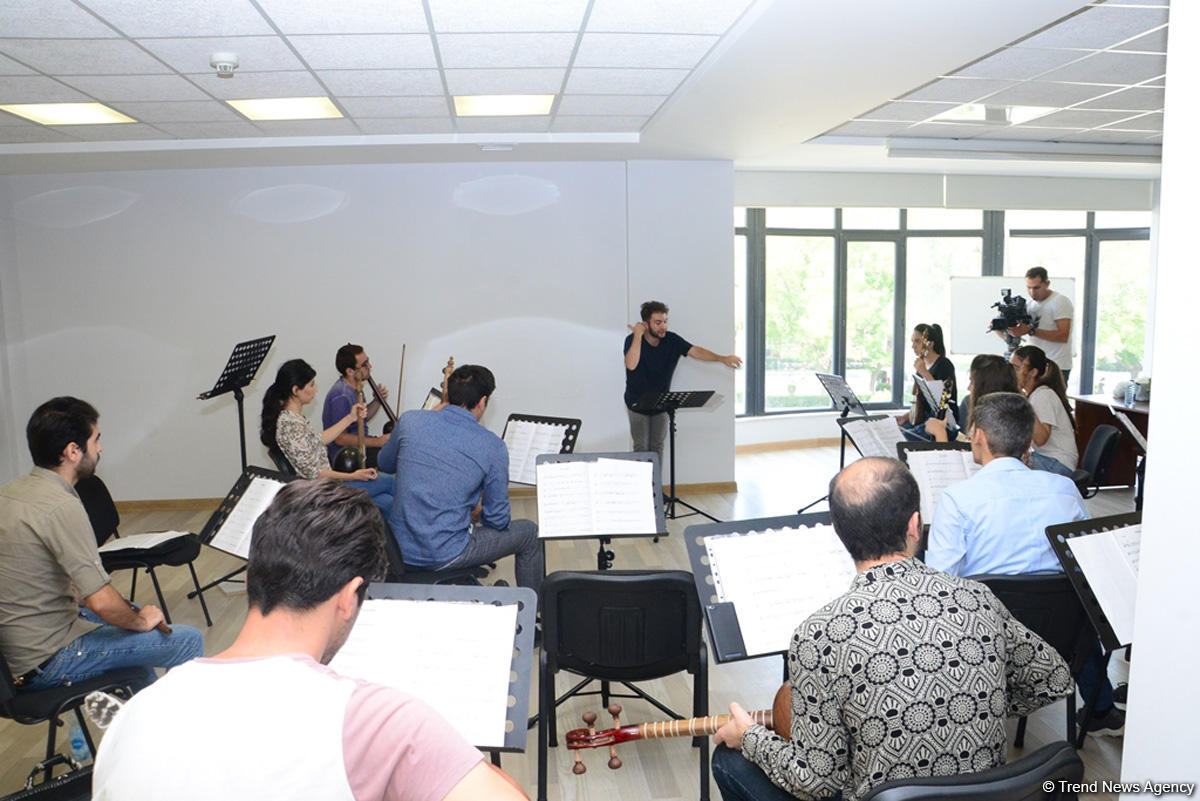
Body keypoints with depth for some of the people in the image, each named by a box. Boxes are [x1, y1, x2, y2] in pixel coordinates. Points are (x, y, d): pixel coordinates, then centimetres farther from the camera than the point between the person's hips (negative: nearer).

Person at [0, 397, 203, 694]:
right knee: (189, 641, -8)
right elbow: (102, 601, -29)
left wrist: (80, 596, 14)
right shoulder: (62, 508, -26)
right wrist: (141, 621, -11)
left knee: (130, 609, 30)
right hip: (44, 662, -10)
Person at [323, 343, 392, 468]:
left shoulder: (355, 387, 7)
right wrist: (378, 442, -23)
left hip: (360, 443, 10)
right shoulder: (341, 396, -24)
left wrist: (377, 401, 1)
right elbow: (340, 438, -24)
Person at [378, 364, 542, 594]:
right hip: (443, 557, -5)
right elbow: (498, 521, -6)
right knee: (529, 532, 17)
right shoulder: (492, 446, -13)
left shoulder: (410, 420, -4)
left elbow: (385, 465, 16)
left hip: (399, 548, 5)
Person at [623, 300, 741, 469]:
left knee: (657, 446, 10)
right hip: (638, 403, -3)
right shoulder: (632, 340, -19)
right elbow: (631, 365, -35)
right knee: (641, 448, 1)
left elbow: (695, 351, -17)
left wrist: (722, 358, -30)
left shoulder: (672, 340, -11)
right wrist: (638, 335, -34)